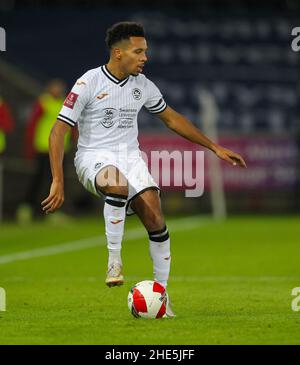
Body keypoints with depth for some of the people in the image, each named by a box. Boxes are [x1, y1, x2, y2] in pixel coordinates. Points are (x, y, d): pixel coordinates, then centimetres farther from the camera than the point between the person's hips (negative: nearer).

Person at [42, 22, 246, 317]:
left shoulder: (143, 85, 6)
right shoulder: (89, 83, -10)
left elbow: (172, 119, 21)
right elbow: (58, 132, -11)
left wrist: (214, 148, 19)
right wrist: (58, 181, -21)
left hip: (130, 156, 5)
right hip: (94, 157, -5)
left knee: (155, 218, -15)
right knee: (118, 185, -39)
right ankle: (114, 259, -24)